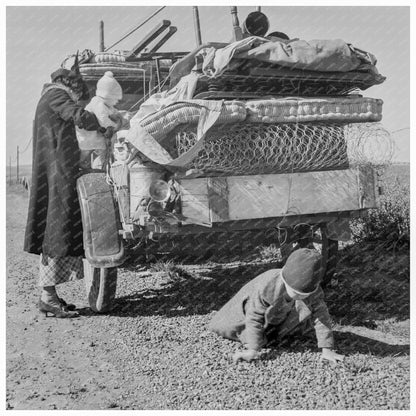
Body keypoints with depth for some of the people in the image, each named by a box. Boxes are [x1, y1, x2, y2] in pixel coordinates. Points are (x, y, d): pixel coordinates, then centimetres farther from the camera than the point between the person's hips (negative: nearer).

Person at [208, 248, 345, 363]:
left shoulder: (314, 291, -38)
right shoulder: (266, 287, -47)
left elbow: (321, 316, -27)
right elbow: (254, 318, -37)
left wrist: (327, 350, -29)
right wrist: (253, 350, -37)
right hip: (252, 305, -3)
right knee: (223, 327, 2)